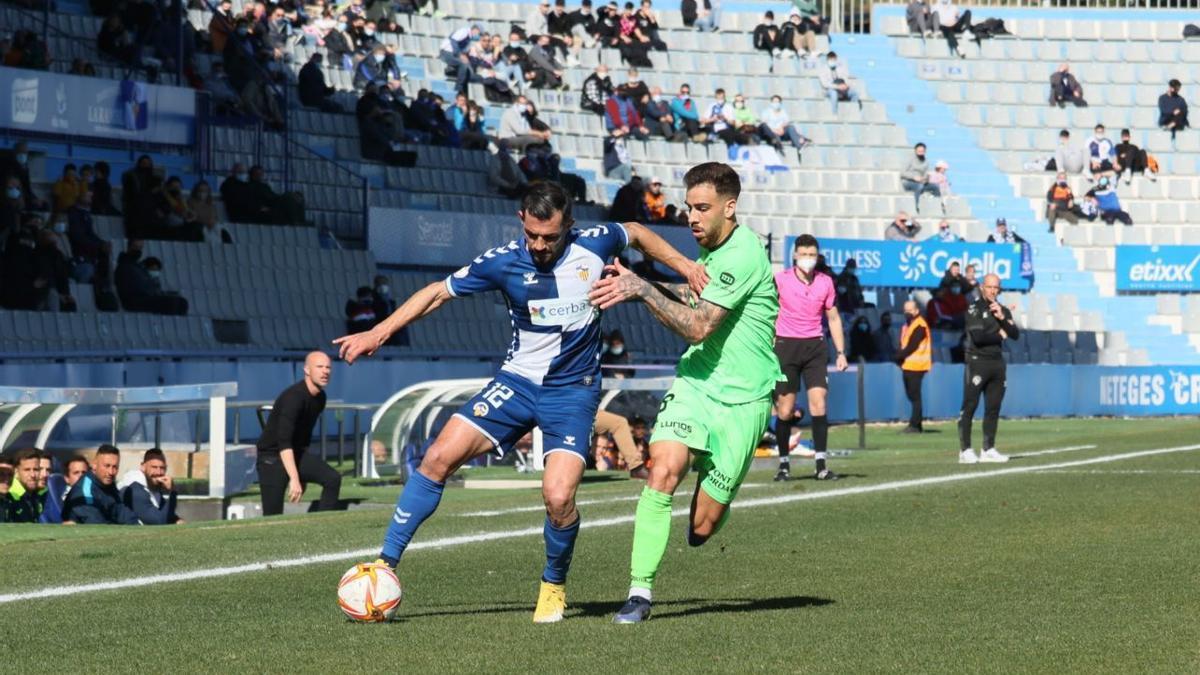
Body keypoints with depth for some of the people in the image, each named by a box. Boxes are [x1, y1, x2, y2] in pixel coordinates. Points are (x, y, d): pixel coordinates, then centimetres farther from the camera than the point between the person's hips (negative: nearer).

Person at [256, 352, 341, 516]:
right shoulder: (293, 397, -24)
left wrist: (303, 474, 23)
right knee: (273, 516, -14)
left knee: (333, 479, -16)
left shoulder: (320, 398, 4)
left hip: (296, 452, 7)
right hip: (272, 458, -7)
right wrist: (294, 479, -39)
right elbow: (284, 442, -31)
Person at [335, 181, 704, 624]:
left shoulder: (595, 244, -8)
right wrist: (379, 333, -3)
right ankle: (386, 564, -4)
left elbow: (637, 234, 15)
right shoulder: (503, 261, -8)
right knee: (439, 457, -13)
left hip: (573, 392, -2)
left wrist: (685, 265, 10)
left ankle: (554, 585, 10)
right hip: (518, 381, 2)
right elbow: (439, 292, 2)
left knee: (558, 497, -20)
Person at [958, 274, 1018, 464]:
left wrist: (1002, 318, -8)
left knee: (993, 408, 7)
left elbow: (1015, 334, 5)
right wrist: (1000, 335, -3)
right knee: (970, 406, -9)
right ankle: (965, 450, -10)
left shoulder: (1003, 311, 16)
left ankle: (988, 449, 12)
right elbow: (978, 337, -16)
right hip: (977, 361, -7)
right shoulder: (974, 309, -5)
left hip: (997, 362, 7)